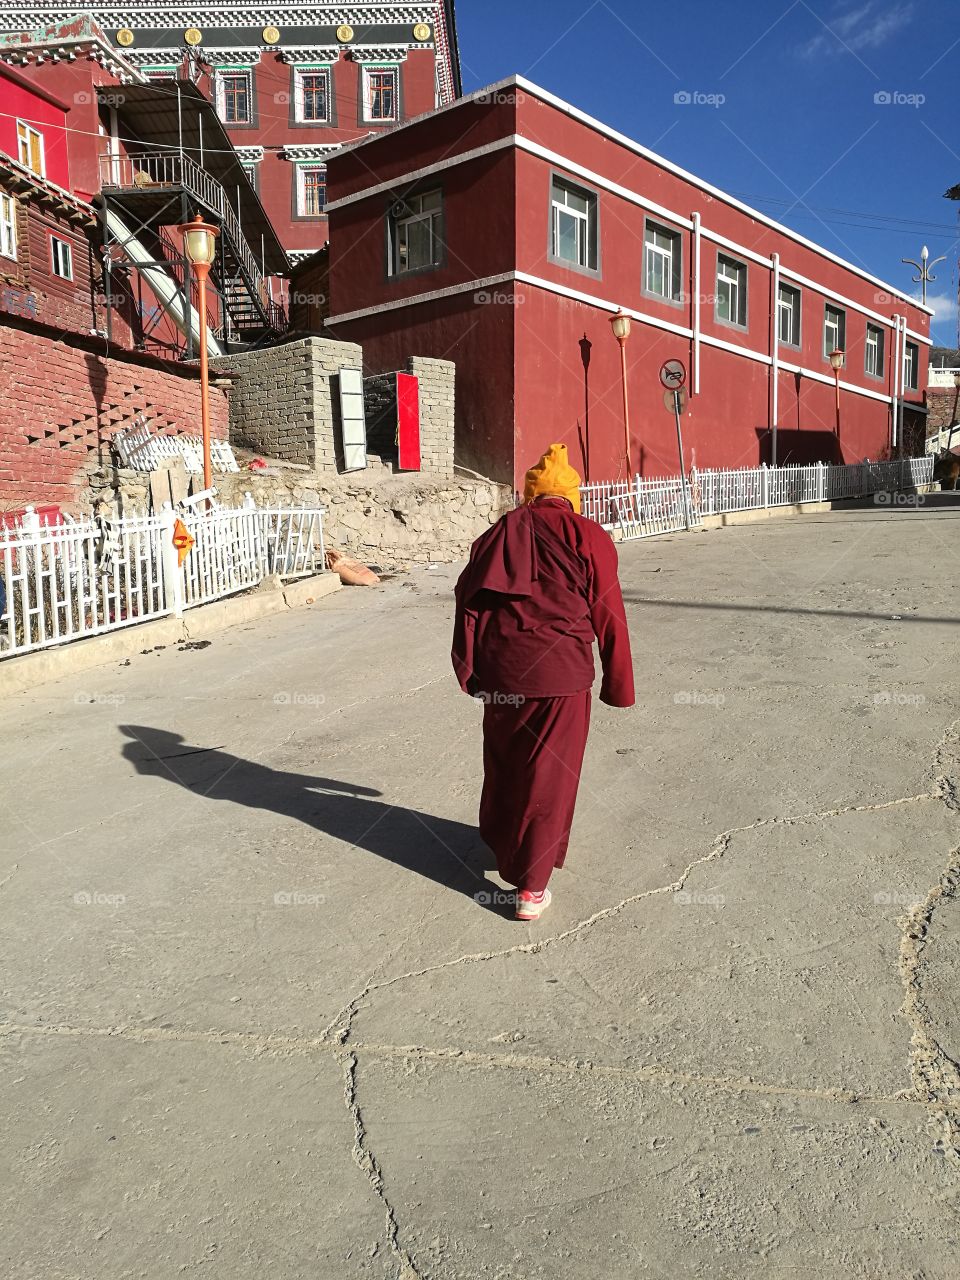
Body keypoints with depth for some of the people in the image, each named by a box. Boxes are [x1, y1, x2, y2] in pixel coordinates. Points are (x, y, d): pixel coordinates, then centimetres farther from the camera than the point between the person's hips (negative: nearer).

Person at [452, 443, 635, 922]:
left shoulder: (498, 533, 8)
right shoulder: (589, 537, -3)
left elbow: (467, 599, 5)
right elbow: (608, 618, -4)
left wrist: (470, 672, 10)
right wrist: (618, 685, 5)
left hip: (500, 669, 4)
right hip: (559, 671, -4)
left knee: (503, 759, 24)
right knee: (547, 775, 6)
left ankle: (498, 837, 46)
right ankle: (530, 886, 12)